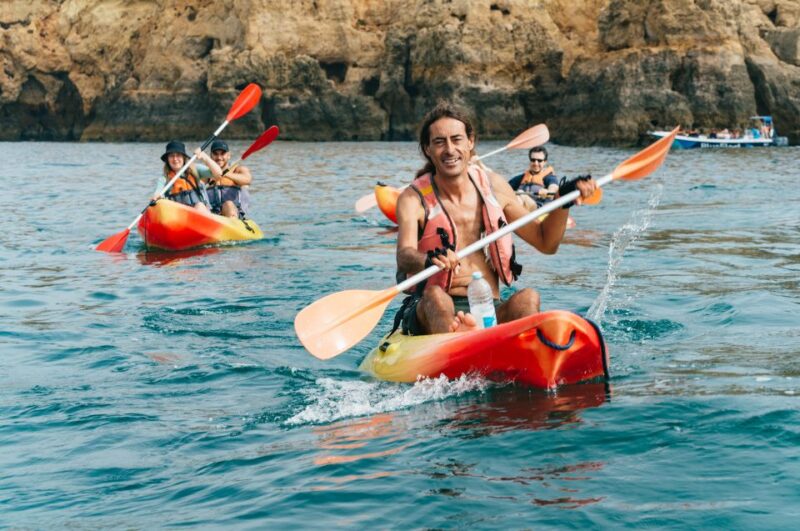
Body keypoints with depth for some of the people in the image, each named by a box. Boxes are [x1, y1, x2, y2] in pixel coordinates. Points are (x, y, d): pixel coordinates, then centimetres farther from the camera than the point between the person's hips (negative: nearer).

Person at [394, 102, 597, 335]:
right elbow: (404, 256, -21)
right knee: (436, 297, -36)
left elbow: (546, 243, 17)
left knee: (527, 298, -28)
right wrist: (428, 261, -45)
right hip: (429, 313, -3)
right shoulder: (414, 199, -1)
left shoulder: (493, 186, 11)